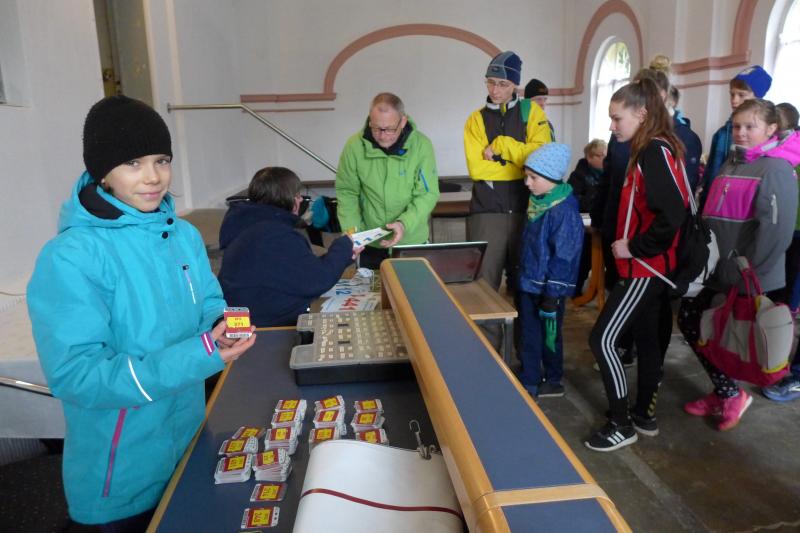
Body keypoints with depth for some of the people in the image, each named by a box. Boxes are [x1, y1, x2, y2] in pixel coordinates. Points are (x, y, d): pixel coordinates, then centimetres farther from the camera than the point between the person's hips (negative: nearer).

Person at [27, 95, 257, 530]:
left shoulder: (184, 235, -3)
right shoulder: (70, 258, -23)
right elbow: (74, 376, -25)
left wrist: (221, 324, -18)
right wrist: (195, 358, -33)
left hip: (190, 439, 6)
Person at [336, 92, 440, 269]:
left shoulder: (421, 145, -13)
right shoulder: (355, 145, -11)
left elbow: (427, 194, -12)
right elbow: (346, 192, -4)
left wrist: (405, 223, -27)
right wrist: (351, 229, -16)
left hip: (412, 242, 0)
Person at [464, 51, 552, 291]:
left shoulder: (531, 111, 7)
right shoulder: (477, 119, 6)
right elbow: (477, 168, -8)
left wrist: (500, 146, -10)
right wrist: (522, 162, -8)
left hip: (526, 208, 1)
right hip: (487, 211, 0)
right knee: (484, 283, 0)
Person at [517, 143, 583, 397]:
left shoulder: (564, 210, -21)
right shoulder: (537, 203, 7)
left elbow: (563, 258, -21)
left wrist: (552, 295, -19)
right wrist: (520, 277, 20)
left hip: (548, 289, -8)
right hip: (529, 284, 8)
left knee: (549, 337, 8)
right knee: (529, 336, 15)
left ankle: (552, 381, 26)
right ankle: (528, 383, 27)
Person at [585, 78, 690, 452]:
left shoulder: (656, 152, -17)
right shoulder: (648, 151, 13)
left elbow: (672, 215, -27)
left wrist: (634, 248, -18)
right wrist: (628, 245, 6)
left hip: (645, 268, -10)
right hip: (650, 266, 10)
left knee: (602, 339, -6)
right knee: (647, 338, 16)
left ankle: (621, 425, 6)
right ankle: (645, 415, 30)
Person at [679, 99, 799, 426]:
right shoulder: (732, 162, 12)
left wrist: (743, 271, -18)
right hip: (717, 269, 8)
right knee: (688, 318, 10)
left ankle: (730, 394, 26)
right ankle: (725, 393, 23)